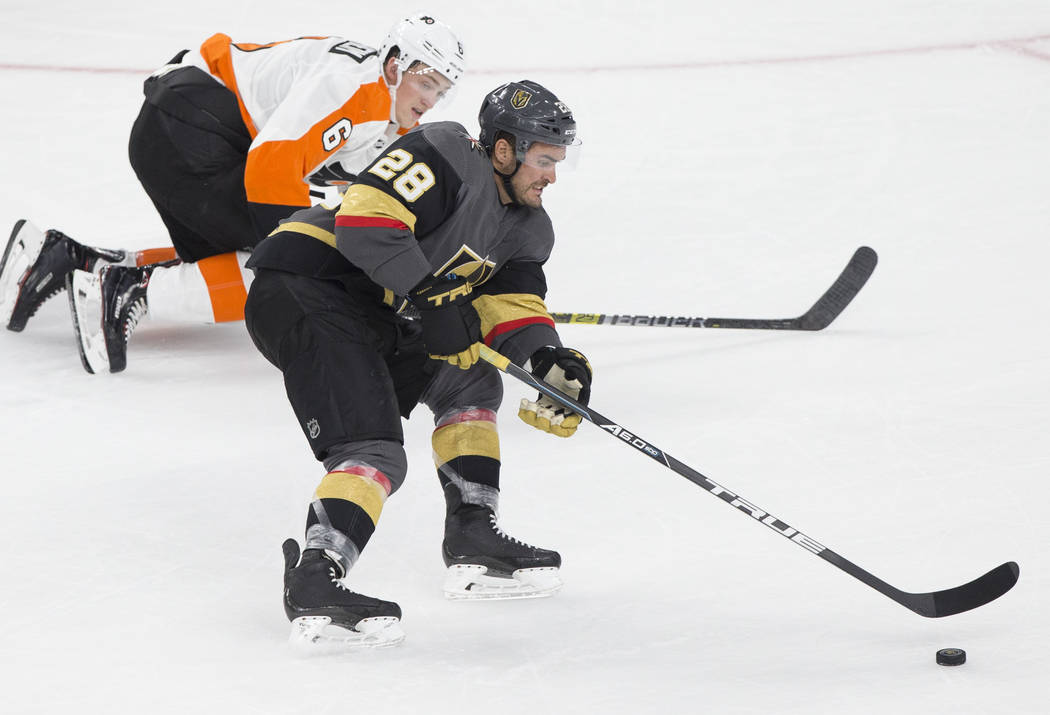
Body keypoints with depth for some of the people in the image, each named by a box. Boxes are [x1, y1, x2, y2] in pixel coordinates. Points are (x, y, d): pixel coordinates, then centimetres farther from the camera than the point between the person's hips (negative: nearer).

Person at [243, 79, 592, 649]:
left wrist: (550, 362, -12)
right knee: (374, 449, -22)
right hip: (303, 288, -10)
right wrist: (431, 298, -22)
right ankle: (314, 582, -35)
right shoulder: (447, 157, -13)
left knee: (469, 378, 18)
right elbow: (365, 217, -23)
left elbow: (514, 305, 9)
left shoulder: (525, 227, 16)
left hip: (368, 311, 10)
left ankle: (473, 537, 17)